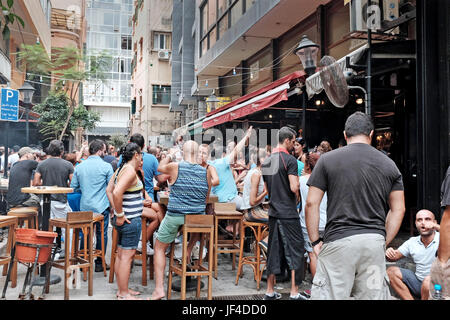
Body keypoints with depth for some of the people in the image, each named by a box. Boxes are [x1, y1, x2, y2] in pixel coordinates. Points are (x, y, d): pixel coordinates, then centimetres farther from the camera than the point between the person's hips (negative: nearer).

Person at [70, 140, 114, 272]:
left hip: (84, 207, 4)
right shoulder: (106, 166, -8)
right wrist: (112, 206, 1)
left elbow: (73, 187, 9)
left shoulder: (79, 167, 4)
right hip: (101, 207, -4)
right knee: (101, 234, 7)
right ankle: (99, 263, 13)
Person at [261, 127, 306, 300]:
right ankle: (294, 293, 7)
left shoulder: (266, 161, 11)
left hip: (273, 212, 7)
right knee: (295, 251, 3)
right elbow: (294, 188, -20)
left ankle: (270, 291, 18)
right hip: (288, 214, -7)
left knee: (274, 250, 12)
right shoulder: (289, 160, -13)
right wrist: (296, 198, -1)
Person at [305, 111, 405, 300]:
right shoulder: (388, 164, 10)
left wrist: (315, 241, 5)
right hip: (375, 241, 3)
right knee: (374, 295, 13)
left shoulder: (327, 160, 2)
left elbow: (312, 203, -1)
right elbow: (398, 209, 9)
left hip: (338, 241, -3)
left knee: (329, 295, 2)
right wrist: (383, 242, 14)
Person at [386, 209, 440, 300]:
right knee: (391, 271, -7)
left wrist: (436, 226, -37)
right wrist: (389, 253, -13)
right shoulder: (412, 242, 5)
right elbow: (395, 256, 11)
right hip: (418, 282, 5)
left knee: (429, 280, -37)